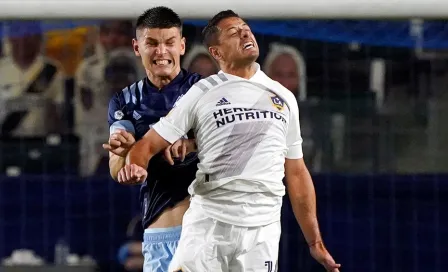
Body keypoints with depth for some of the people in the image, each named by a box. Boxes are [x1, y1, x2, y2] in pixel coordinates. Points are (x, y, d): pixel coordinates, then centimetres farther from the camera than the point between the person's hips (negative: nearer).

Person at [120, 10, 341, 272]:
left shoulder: (284, 98, 14)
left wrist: (315, 242, 15)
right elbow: (149, 144, 2)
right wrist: (137, 166, -22)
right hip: (209, 221, -2)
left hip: (263, 228, 3)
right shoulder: (202, 93, 5)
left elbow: (296, 173, 18)